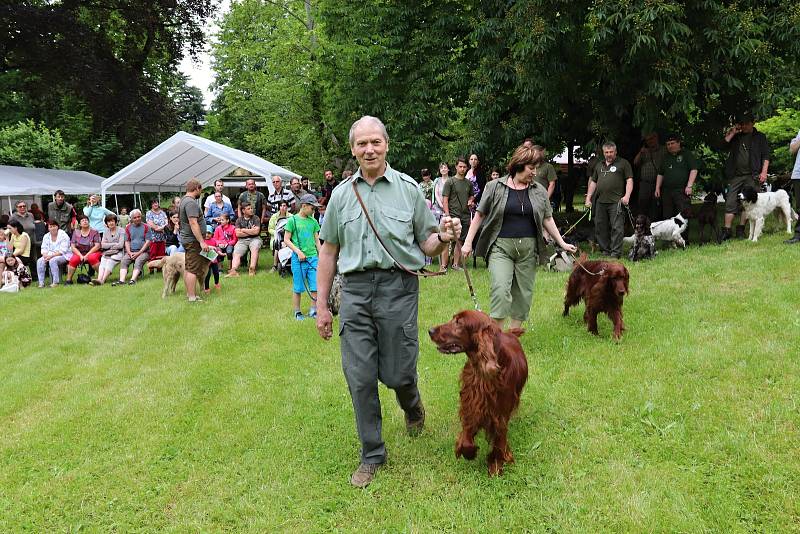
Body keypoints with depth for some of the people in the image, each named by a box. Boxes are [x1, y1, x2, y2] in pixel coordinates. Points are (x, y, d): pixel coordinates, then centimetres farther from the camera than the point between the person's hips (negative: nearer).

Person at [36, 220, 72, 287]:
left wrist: (51, 256, -24)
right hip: (49, 256, 6)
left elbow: (62, 251, -17)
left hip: (63, 256, -6)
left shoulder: (63, 235, -9)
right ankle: (41, 283, -19)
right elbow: (44, 249, 8)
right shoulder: (46, 236, 10)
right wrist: (45, 255, -15)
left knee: (53, 260, -35)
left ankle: (56, 282, -27)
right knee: (40, 261, -21)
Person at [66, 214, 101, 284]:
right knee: (73, 259, -28)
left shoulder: (94, 232, 0)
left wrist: (87, 255, -18)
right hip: (79, 253, 2)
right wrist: (80, 255, -14)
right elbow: (73, 247, 3)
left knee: (92, 258, -36)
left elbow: (97, 246, -8)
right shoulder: (76, 232, 8)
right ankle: (69, 280, -21)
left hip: (92, 253, -2)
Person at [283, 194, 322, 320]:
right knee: (298, 288, 3)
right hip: (298, 259, -4)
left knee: (315, 287, 1)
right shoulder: (293, 220, -3)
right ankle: (297, 312, 15)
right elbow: (286, 240, -3)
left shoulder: (313, 221, 11)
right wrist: (298, 251, -14)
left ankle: (313, 310, 14)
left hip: (313, 257, 4)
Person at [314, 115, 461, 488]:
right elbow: (328, 251, 13)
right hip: (355, 289, 2)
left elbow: (426, 244, 6)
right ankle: (372, 455, 20)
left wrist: (443, 238, -18)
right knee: (360, 377, 3)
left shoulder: (408, 189, 2)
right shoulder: (342, 194, 9)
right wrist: (321, 305, 11)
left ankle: (412, 405, 42)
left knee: (397, 373, 4)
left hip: (398, 288, -2)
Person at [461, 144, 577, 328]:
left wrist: (562, 243, 13)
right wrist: (468, 242, 0)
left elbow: (547, 219, 15)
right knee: (500, 290, -16)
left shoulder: (539, 190, 9)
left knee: (523, 294, 6)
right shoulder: (495, 187, 0)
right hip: (501, 247, -3)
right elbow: (480, 215, 4)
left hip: (528, 249, 3)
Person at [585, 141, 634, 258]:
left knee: (617, 227, -9)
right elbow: (593, 182, 24)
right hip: (600, 201, 5)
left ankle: (616, 252, -7)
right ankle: (604, 251, 16)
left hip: (616, 201, -5)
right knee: (600, 228, 7)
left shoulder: (623, 163, 6)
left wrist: (627, 196, -13)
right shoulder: (599, 165, 21)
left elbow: (629, 180, 0)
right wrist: (588, 198, 17)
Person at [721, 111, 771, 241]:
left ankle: (741, 229, 4)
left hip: (751, 176, -2)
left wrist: (764, 172, -7)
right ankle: (726, 230, -5)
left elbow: (766, 156, 5)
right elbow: (723, 145, 5)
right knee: (730, 203, -4)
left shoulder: (759, 137, 11)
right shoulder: (736, 137, 19)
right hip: (735, 176, 2)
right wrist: (732, 133, 3)